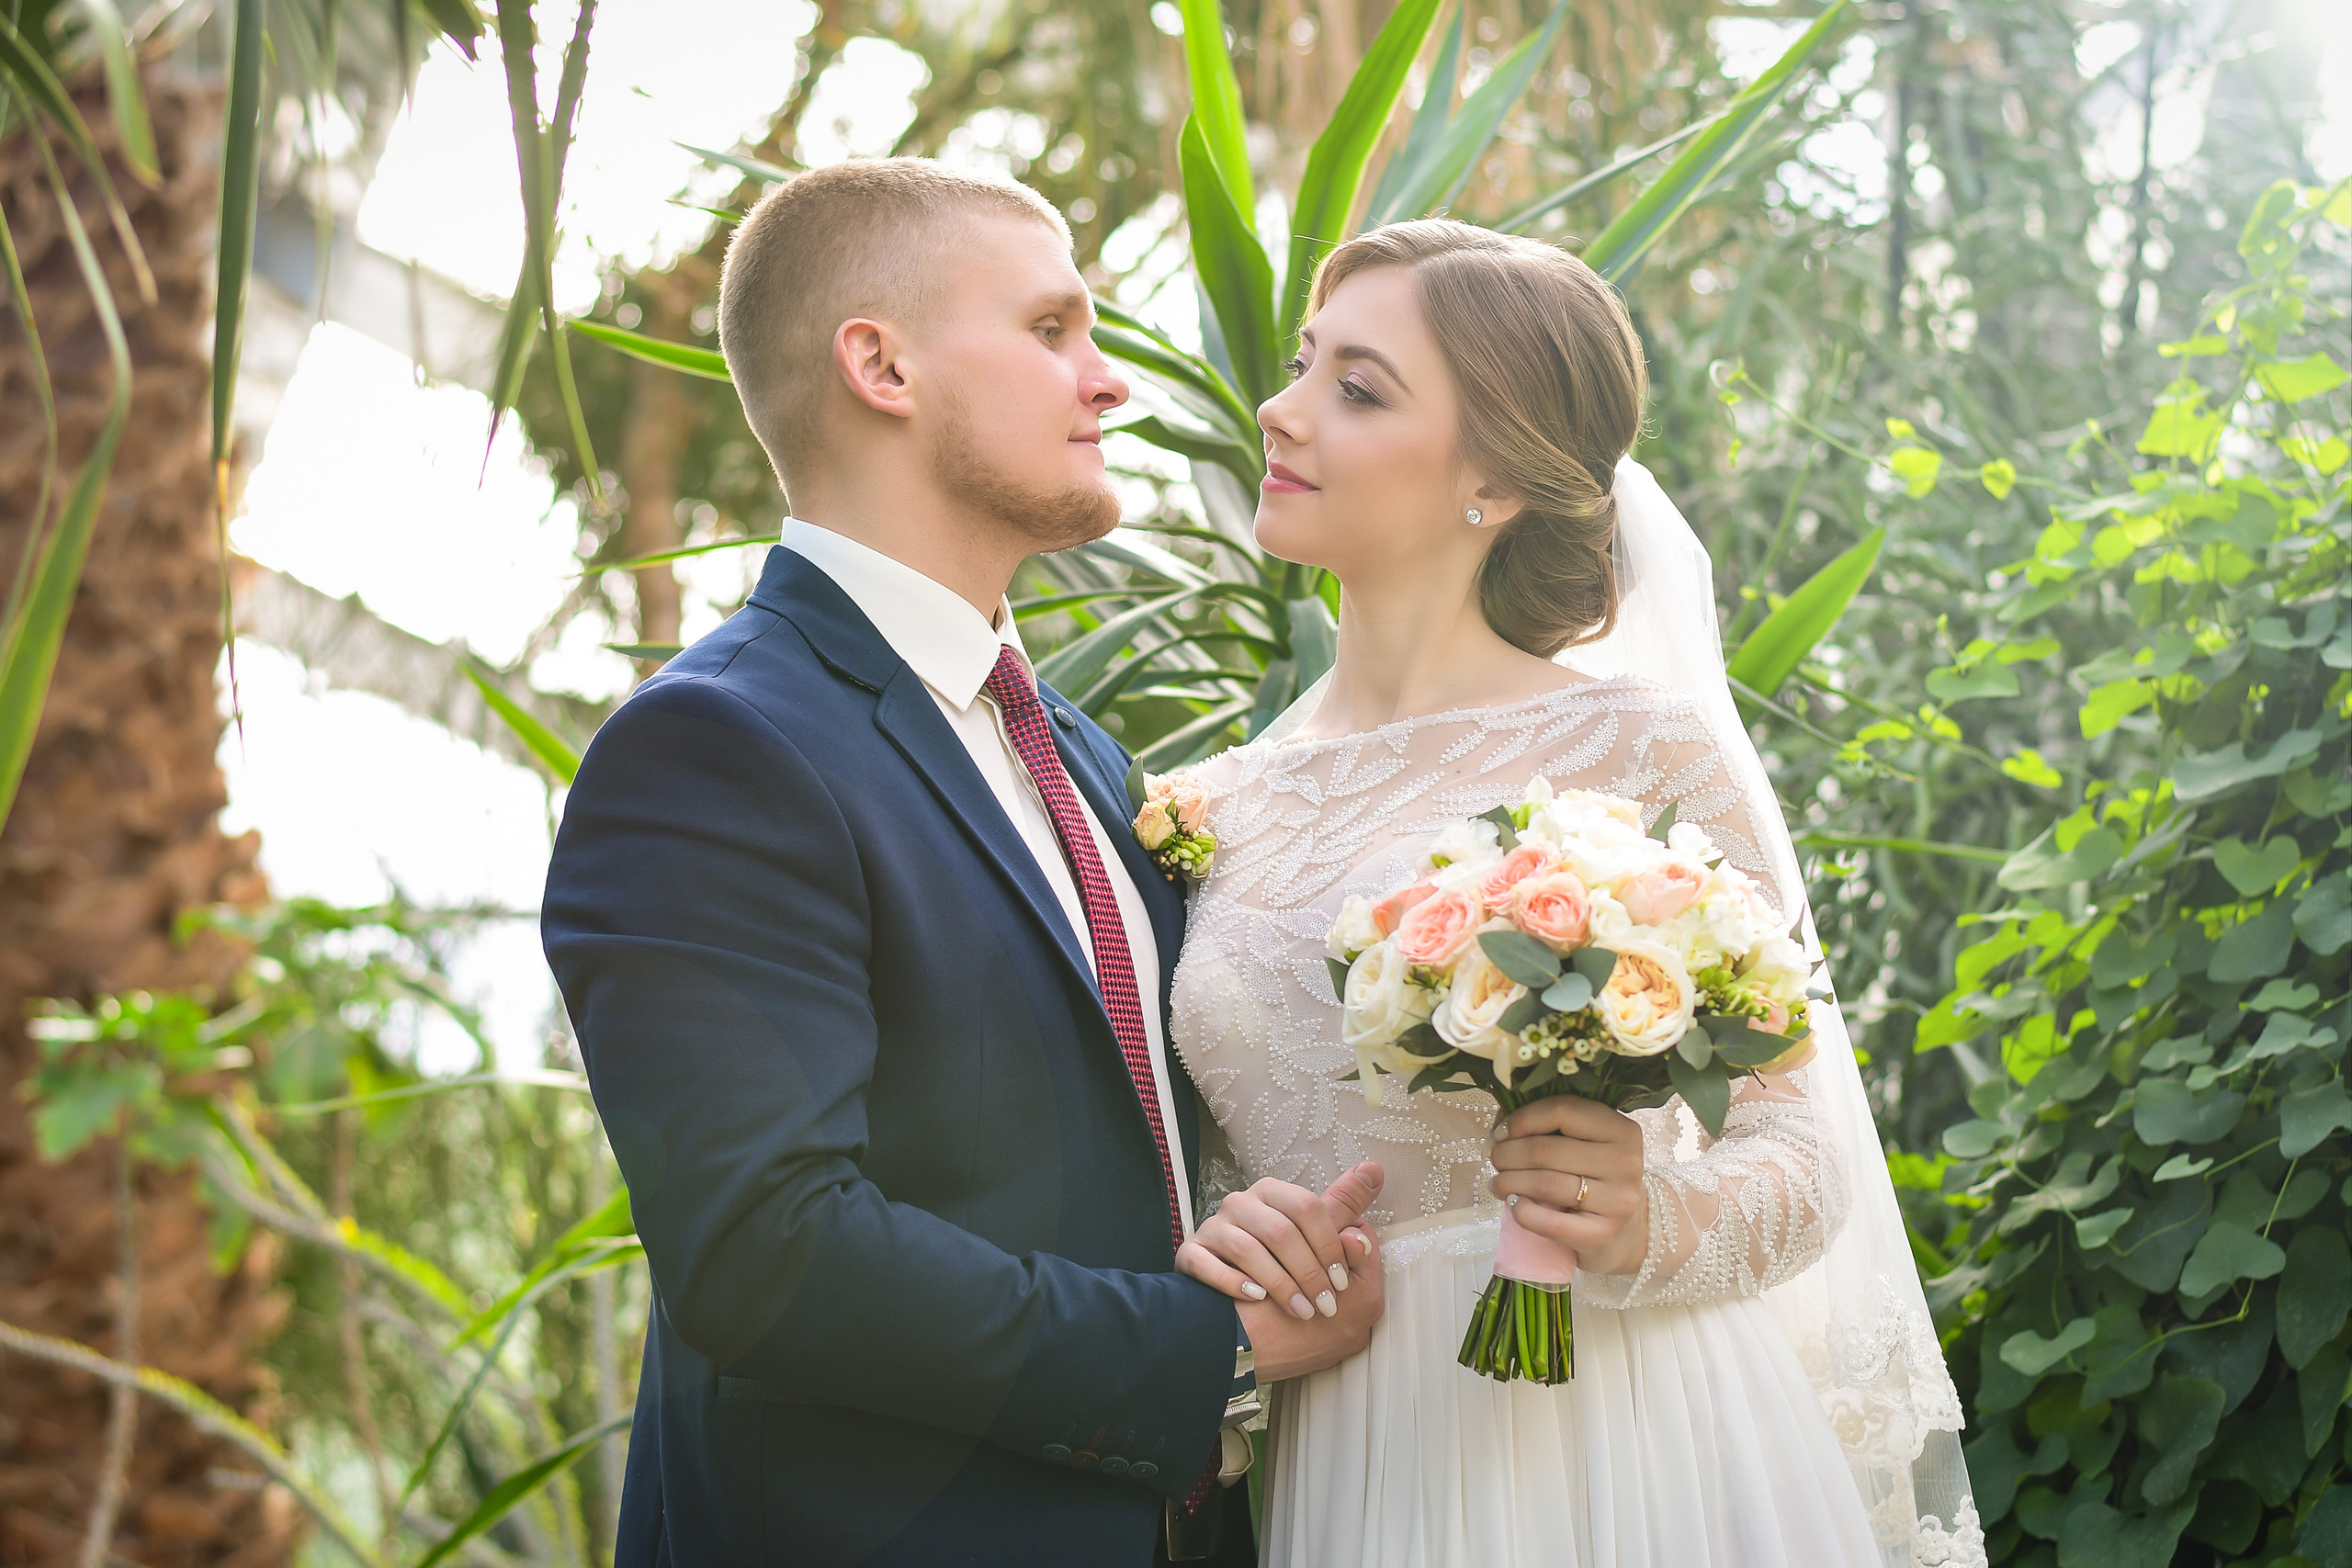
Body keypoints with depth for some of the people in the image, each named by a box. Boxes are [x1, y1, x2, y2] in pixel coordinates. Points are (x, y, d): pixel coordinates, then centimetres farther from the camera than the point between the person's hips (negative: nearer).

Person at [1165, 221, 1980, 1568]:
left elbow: (1799, 1142, -5)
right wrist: (1201, 1257, -9)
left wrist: (1654, 1218, -25)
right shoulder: (1223, 806, 4)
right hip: (1347, 1456, 4)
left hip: (1620, 1444, -4)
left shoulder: (1640, 745, -9)